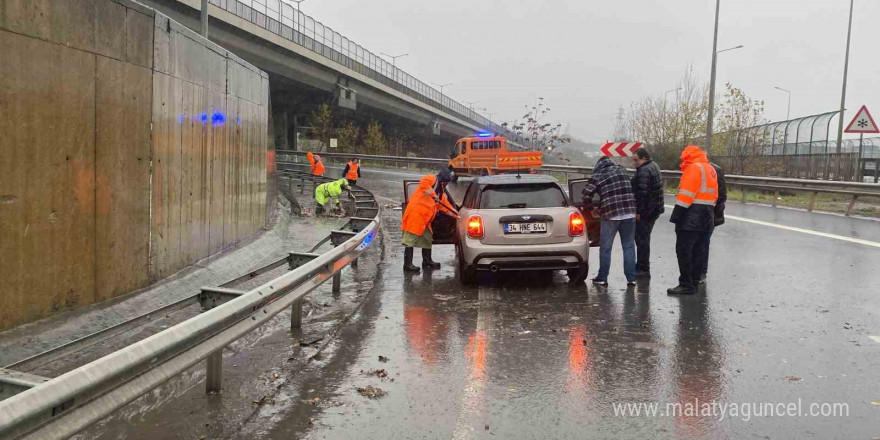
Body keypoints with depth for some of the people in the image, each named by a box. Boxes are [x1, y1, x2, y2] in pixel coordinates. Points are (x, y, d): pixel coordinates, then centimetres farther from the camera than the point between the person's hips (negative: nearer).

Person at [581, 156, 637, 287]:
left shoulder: (597, 176, 0)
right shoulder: (622, 170, 13)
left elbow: (585, 193, -6)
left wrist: (589, 207, 10)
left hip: (610, 214, -3)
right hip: (629, 212, 4)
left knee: (605, 248, 7)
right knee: (629, 246, 8)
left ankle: (602, 278, 11)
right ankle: (631, 278, 8)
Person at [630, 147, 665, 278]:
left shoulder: (644, 171, -20)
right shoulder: (654, 166, 15)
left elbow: (642, 193, -25)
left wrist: (638, 212, -21)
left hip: (645, 212, -11)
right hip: (654, 210, 11)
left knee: (642, 240, -5)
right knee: (644, 239, 19)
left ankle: (643, 270, 0)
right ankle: (642, 267, 28)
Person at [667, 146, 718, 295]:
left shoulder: (694, 168, -10)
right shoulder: (711, 169, 20)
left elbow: (686, 195, -17)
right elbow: (714, 195, 20)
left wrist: (676, 216, -17)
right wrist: (710, 215, 21)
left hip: (691, 218, -9)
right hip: (706, 219, 10)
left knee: (684, 251, -7)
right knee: (698, 252, 12)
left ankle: (686, 285, -8)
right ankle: (694, 282, 16)